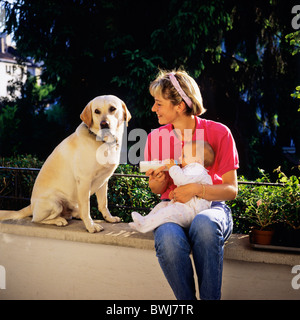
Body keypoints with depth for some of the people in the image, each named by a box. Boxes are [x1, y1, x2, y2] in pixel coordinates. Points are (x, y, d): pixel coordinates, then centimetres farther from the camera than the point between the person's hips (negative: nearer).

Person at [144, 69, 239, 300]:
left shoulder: (218, 133, -5)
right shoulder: (156, 137, 4)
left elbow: (231, 190, -4)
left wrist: (197, 189, -22)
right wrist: (158, 182, -10)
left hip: (211, 208, -2)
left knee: (203, 223, -39)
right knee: (167, 238, -35)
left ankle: (210, 297, -24)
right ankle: (187, 300, -15)